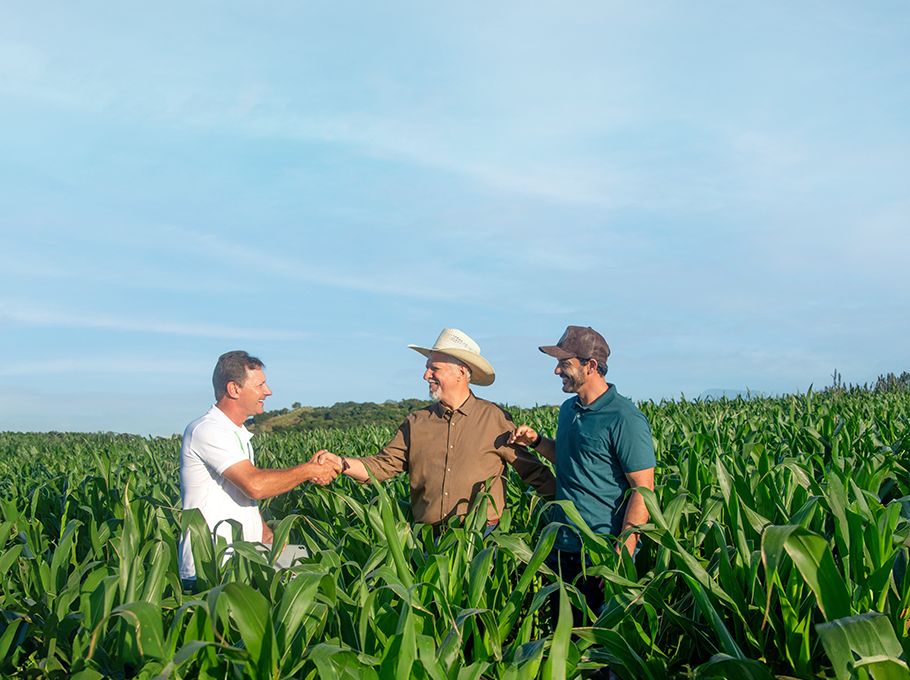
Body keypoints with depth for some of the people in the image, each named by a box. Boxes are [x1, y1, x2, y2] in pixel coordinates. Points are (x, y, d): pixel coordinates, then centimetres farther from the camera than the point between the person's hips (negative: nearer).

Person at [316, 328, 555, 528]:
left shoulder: (494, 418, 1)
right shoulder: (417, 422, 8)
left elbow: (531, 470, 4)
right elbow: (382, 465, 4)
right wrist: (341, 463, -10)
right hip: (429, 537, 2)